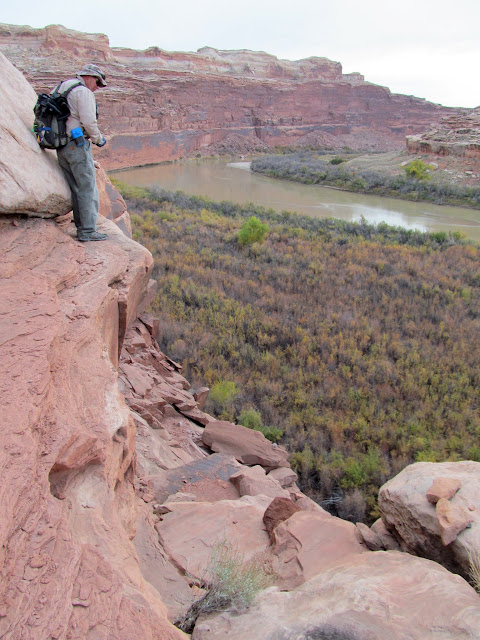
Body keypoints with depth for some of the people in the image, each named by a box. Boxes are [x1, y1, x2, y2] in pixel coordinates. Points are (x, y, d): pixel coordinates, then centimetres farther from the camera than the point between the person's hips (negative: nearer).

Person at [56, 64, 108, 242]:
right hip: (77, 145, -9)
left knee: (77, 189, 13)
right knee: (88, 188, -5)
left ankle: (81, 227, 18)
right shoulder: (83, 91, -8)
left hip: (61, 146, 9)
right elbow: (88, 121, -16)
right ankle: (88, 231, -5)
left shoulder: (61, 89, 21)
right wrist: (98, 139, 0)